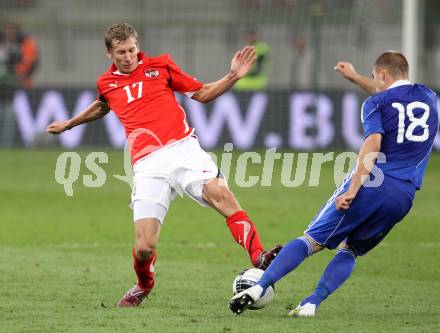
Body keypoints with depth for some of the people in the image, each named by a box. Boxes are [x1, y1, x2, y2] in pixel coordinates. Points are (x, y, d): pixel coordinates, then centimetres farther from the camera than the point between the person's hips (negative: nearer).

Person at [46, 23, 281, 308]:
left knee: (220, 193, -33)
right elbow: (102, 107, 42)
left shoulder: (160, 66, 12)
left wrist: (233, 77, 3)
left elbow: (203, 94, 18)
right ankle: (144, 285, 25)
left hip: (182, 148, -1)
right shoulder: (107, 84, 17)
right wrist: (69, 124, 56)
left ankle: (259, 257, -39)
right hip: (148, 164, 1)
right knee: (144, 247, -9)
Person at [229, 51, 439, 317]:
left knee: (312, 240, 2)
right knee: (350, 250, 15)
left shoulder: (376, 104, 2)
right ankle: (312, 304, -5)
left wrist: (352, 190, -20)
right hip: (403, 197, 4)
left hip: (371, 186, -4)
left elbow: (373, 143, -15)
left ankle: (258, 288, -9)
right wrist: (355, 78, 50)